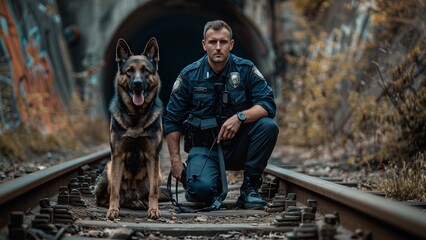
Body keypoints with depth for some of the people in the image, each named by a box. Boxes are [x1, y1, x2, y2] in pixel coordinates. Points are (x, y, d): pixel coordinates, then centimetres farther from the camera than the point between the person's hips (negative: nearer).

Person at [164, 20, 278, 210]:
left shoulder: (245, 69, -3)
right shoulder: (189, 75, -3)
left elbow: (268, 104, -12)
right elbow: (172, 120, 2)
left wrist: (240, 117, -29)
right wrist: (175, 160, -3)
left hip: (238, 145, 1)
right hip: (204, 146, -1)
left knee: (268, 126, -27)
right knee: (202, 189, -30)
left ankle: (249, 187, -11)